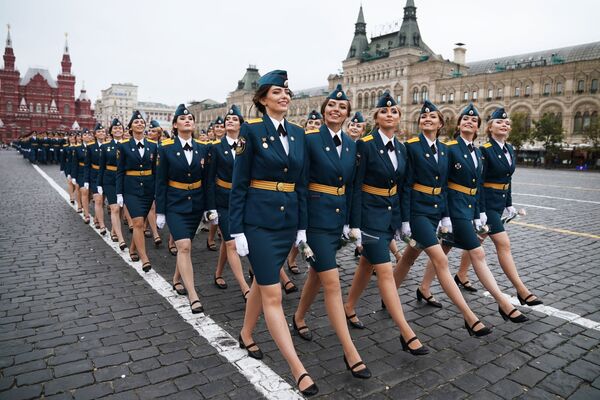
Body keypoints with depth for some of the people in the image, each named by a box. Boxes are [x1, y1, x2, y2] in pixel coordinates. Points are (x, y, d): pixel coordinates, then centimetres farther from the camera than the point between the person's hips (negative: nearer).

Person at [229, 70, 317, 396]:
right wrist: (237, 230, -11)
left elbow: (300, 183, 11)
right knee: (273, 294, -3)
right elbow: (239, 185, -9)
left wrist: (302, 225, 10)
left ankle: (246, 334, 42)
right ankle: (298, 370, 4)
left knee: (262, 281, 19)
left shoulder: (298, 134, 8)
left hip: (287, 219, 6)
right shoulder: (251, 130, -8)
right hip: (259, 219, -6)